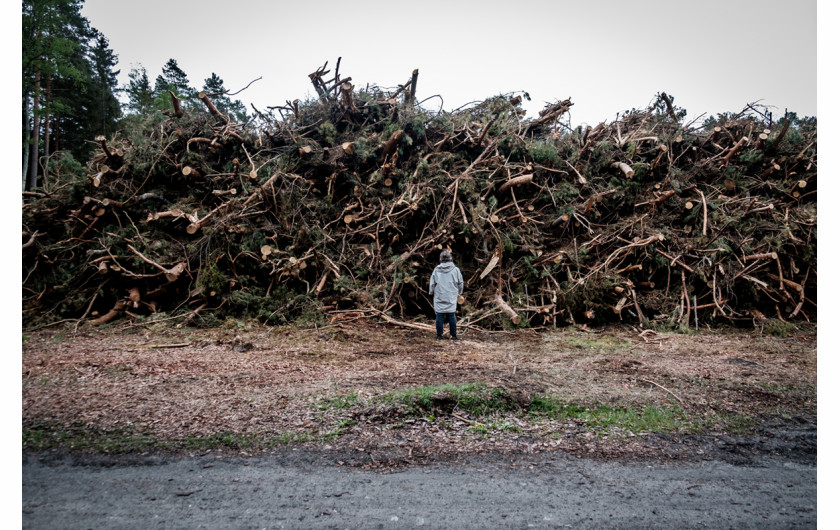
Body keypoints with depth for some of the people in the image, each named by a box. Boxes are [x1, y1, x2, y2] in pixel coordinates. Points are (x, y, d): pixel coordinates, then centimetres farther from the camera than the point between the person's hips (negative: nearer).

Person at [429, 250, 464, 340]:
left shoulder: (436, 270, -2)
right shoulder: (455, 270, -2)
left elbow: (432, 283, 6)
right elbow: (460, 283, 6)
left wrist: (431, 292, 23)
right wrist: (459, 292, 23)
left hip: (439, 298, 0)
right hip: (451, 299, 0)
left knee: (439, 316, 5)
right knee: (452, 316, 5)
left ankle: (439, 335, 8)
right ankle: (453, 335, 8)